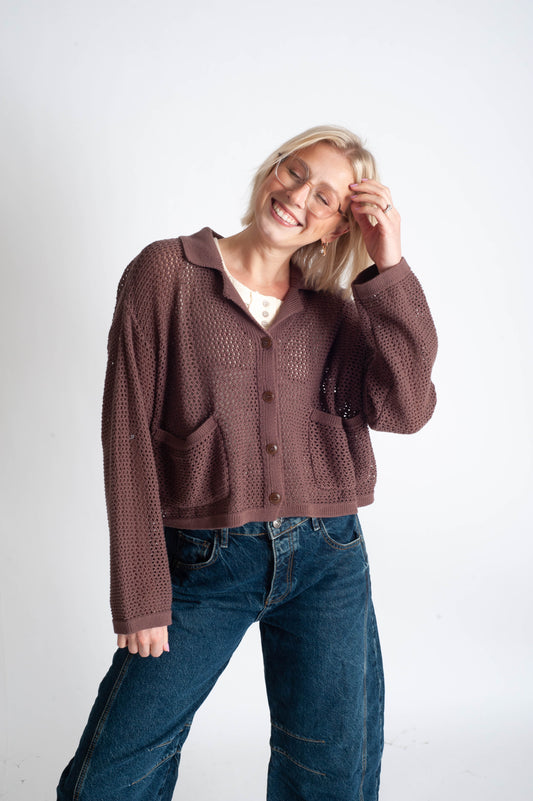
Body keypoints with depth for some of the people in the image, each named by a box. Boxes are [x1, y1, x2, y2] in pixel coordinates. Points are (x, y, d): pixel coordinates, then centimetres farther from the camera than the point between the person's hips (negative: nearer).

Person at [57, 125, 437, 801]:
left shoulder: (334, 310, 8)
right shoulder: (165, 273, -1)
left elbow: (403, 408, -8)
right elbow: (128, 436, -5)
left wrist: (389, 269, -9)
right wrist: (141, 594, -8)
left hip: (327, 563, 3)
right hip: (201, 563, -2)